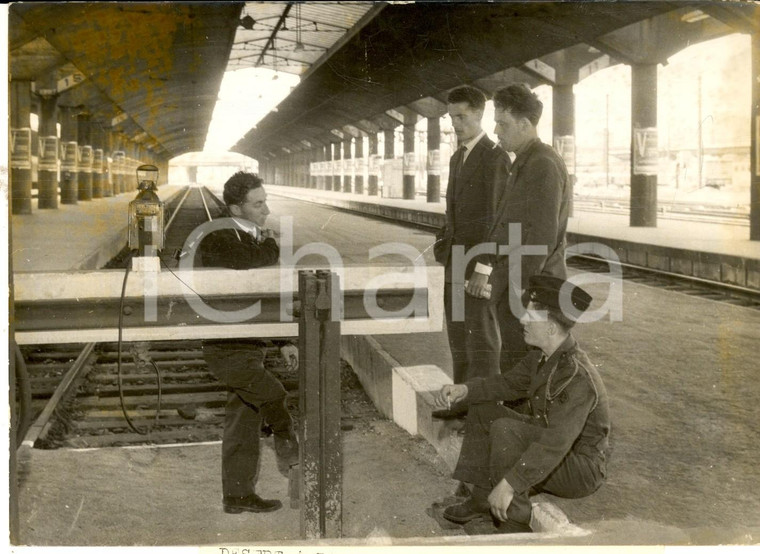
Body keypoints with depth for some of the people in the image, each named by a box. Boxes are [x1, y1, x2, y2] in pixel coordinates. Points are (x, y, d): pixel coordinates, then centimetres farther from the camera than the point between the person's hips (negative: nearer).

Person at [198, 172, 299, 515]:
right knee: (276, 400, -14)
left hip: (249, 347, 9)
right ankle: (294, 462, 7)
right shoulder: (217, 242, -14)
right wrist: (269, 242, -16)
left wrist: (285, 341, 14)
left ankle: (238, 496, 21)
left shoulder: (256, 241, 13)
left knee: (245, 422, 12)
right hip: (227, 349, -9)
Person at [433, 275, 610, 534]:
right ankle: (483, 502, 8)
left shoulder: (578, 377, -31)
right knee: (483, 409, 7)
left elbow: (555, 443, -38)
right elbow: (508, 382, 12)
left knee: (505, 429, -28)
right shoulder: (542, 358, -2)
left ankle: (513, 524, -17)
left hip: (579, 468, -9)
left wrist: (509, 484, -41)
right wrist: (463, 390, -7)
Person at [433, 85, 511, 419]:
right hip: (456, 261, 9)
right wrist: (444, 252, 17)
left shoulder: (496, 158, -14)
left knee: (481, 335, -4)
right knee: (458, 333, 13)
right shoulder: (458, 158, 16)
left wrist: (483, 269, -22)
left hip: (481, 262, -9)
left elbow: (497, 219, -18)